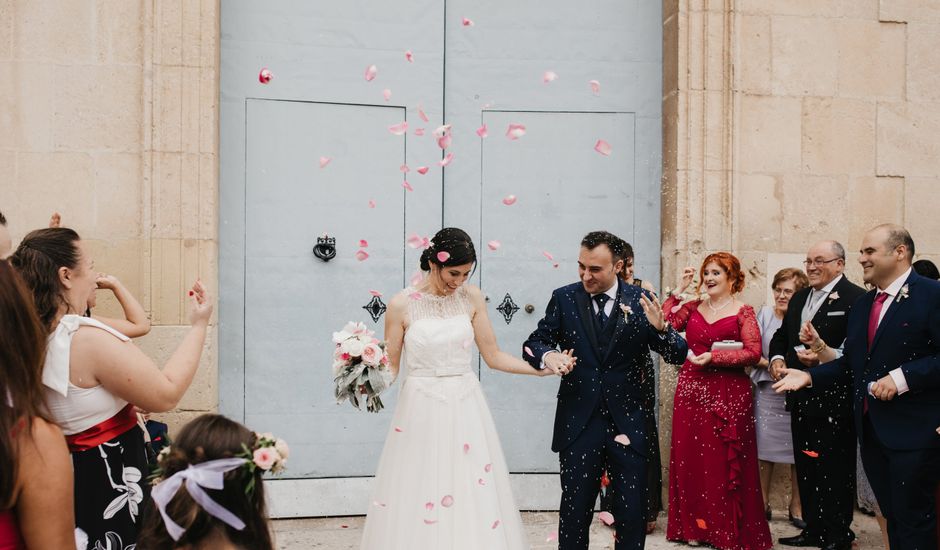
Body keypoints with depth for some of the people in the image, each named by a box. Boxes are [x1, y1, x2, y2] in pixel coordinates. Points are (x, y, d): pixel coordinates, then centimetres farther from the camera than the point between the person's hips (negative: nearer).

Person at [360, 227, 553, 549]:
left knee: (474, 500, 5)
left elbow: (493, 356, 4)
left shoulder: (472, 298, 1)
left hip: (466, 409, 2)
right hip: (421, 411, -2)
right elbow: (390, 367, 0)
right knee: (417, 503, 1)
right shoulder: (402, 305, -6)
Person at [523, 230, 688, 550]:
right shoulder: (564, 298, 0)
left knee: (633, 514, 8)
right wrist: (547, 355, -24)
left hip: (628, 424, 0)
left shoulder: (641, 300, -2)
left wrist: (661, 328, -25)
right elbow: (534, 343, 0)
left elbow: (678, 355, -3)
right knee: (574, 510, 11)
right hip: (579, 424, 0)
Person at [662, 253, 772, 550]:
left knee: (724, 460, 0)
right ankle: (695, 526, 16)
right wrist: (678, 290, 1)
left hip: (728, 394, -4)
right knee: (691, 457, 5)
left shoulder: (743, 312, -1)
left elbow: (754, 352, -10)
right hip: (691, 390, 4)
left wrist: (713, 356, -15)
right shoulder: (693, 307, 11)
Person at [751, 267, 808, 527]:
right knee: (765, 447, 4)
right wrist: (770, 365, -16)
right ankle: (763, 503, 17)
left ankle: (796, 505, 20)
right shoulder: (765, 313, 2)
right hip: (768, 391, 1)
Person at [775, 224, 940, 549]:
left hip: (913, 430, -7)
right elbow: (851, 363, 15)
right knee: (892, 516, 16)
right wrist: (810, 376, 3)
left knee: (913, 520, 2)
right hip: (871, 429, 7)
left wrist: (902, 377, -25)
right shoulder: (862, 306, 15)